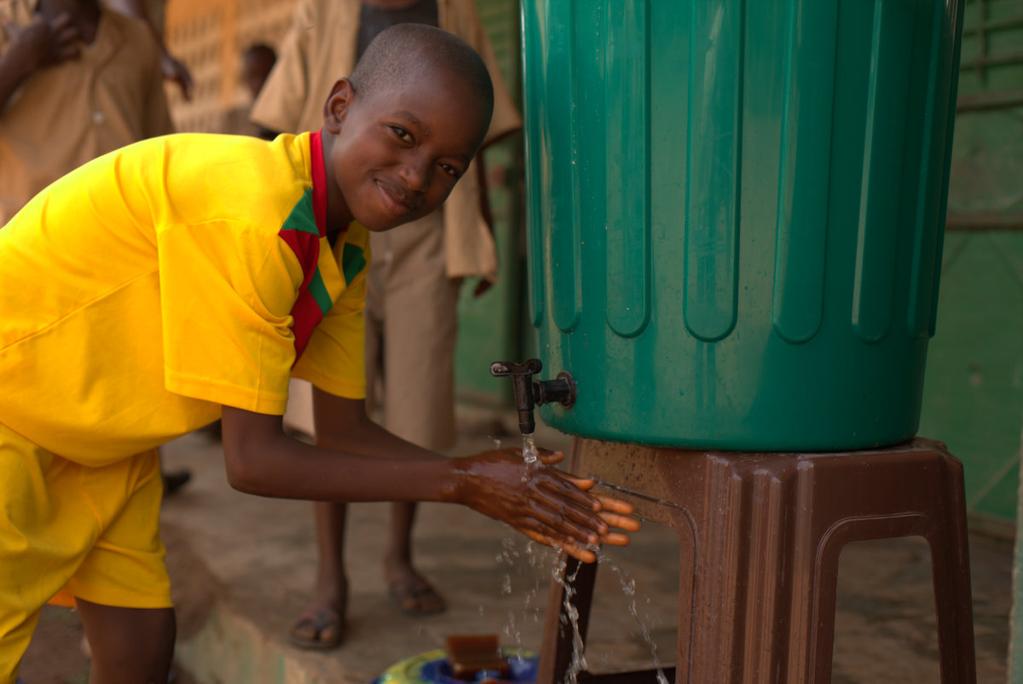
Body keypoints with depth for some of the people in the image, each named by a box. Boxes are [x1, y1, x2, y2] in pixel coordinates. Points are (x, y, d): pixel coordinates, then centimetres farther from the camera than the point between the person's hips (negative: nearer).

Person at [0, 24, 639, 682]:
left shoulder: (348, 250, -6)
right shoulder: (251, 215, -33)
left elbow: (349, 431, -1)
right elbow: (254, 461, -29)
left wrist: (514, 494, -13)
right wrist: (462, 482, -25)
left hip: (101, 440, 8)